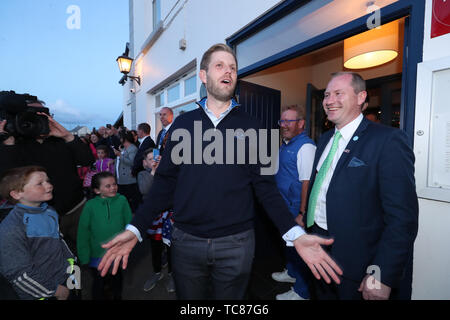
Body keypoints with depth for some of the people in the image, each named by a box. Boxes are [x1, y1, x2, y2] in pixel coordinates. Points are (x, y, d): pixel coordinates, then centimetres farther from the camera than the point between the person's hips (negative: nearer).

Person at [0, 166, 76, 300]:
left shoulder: (49, 211, -1)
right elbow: (19, 273, -22)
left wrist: (71, 263, 9)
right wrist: (55, 291, -15)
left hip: (66, 277, 7)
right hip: (42, 292, -6)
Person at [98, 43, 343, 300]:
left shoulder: (251, 127, -1)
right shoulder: (183, 123, 2)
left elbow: (265, 185, -3)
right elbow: (166, 181, 1)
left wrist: (295, 235, -15)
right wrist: (135, 229, -7)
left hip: (237, 242, 0)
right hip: (186, 240, 1)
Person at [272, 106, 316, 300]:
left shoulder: (305, 147, -20)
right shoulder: (286, 144, 10)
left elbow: (307, 182, -26)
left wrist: (302, 214, -27)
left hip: (296, 209, -9)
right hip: (285, 205, 9)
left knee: (298, 247, 4)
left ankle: (301, 291, 23)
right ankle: (291, 273, 47)